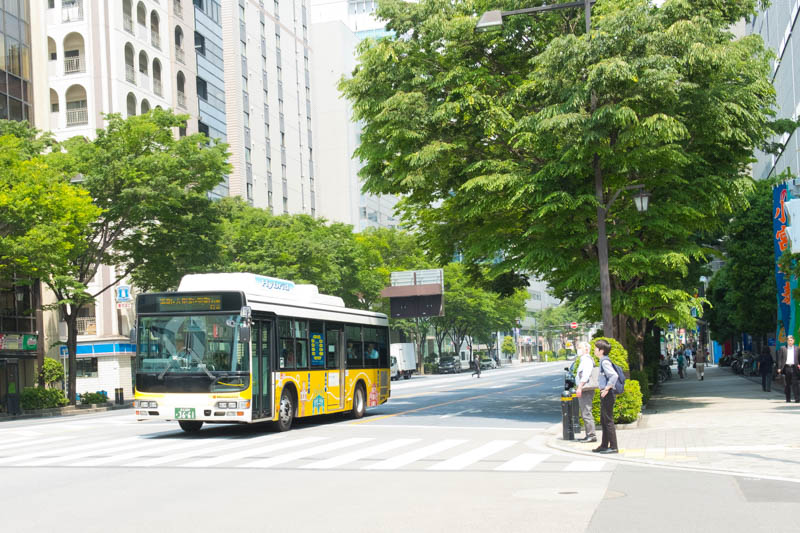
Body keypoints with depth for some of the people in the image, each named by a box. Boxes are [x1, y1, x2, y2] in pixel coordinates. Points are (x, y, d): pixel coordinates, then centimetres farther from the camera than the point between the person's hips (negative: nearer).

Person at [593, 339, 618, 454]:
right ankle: (604, 445, 25)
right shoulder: (603, 361, 13)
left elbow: (614, 376, -28)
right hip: (605, 394, 10)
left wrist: (607, 389, -22)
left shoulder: (605, 362, -17)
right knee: (603, 421, 16)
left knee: (608, 421, -5)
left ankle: (613, 447, -1)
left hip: (608, 394, -10)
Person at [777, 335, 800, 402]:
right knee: (787, 384, 4)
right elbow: (780, 358, 6)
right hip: (786, 367, 1)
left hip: (794, 367, -1)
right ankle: (788, 399, 11)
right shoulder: (783, 348, 9)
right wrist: (779, 368, -1)